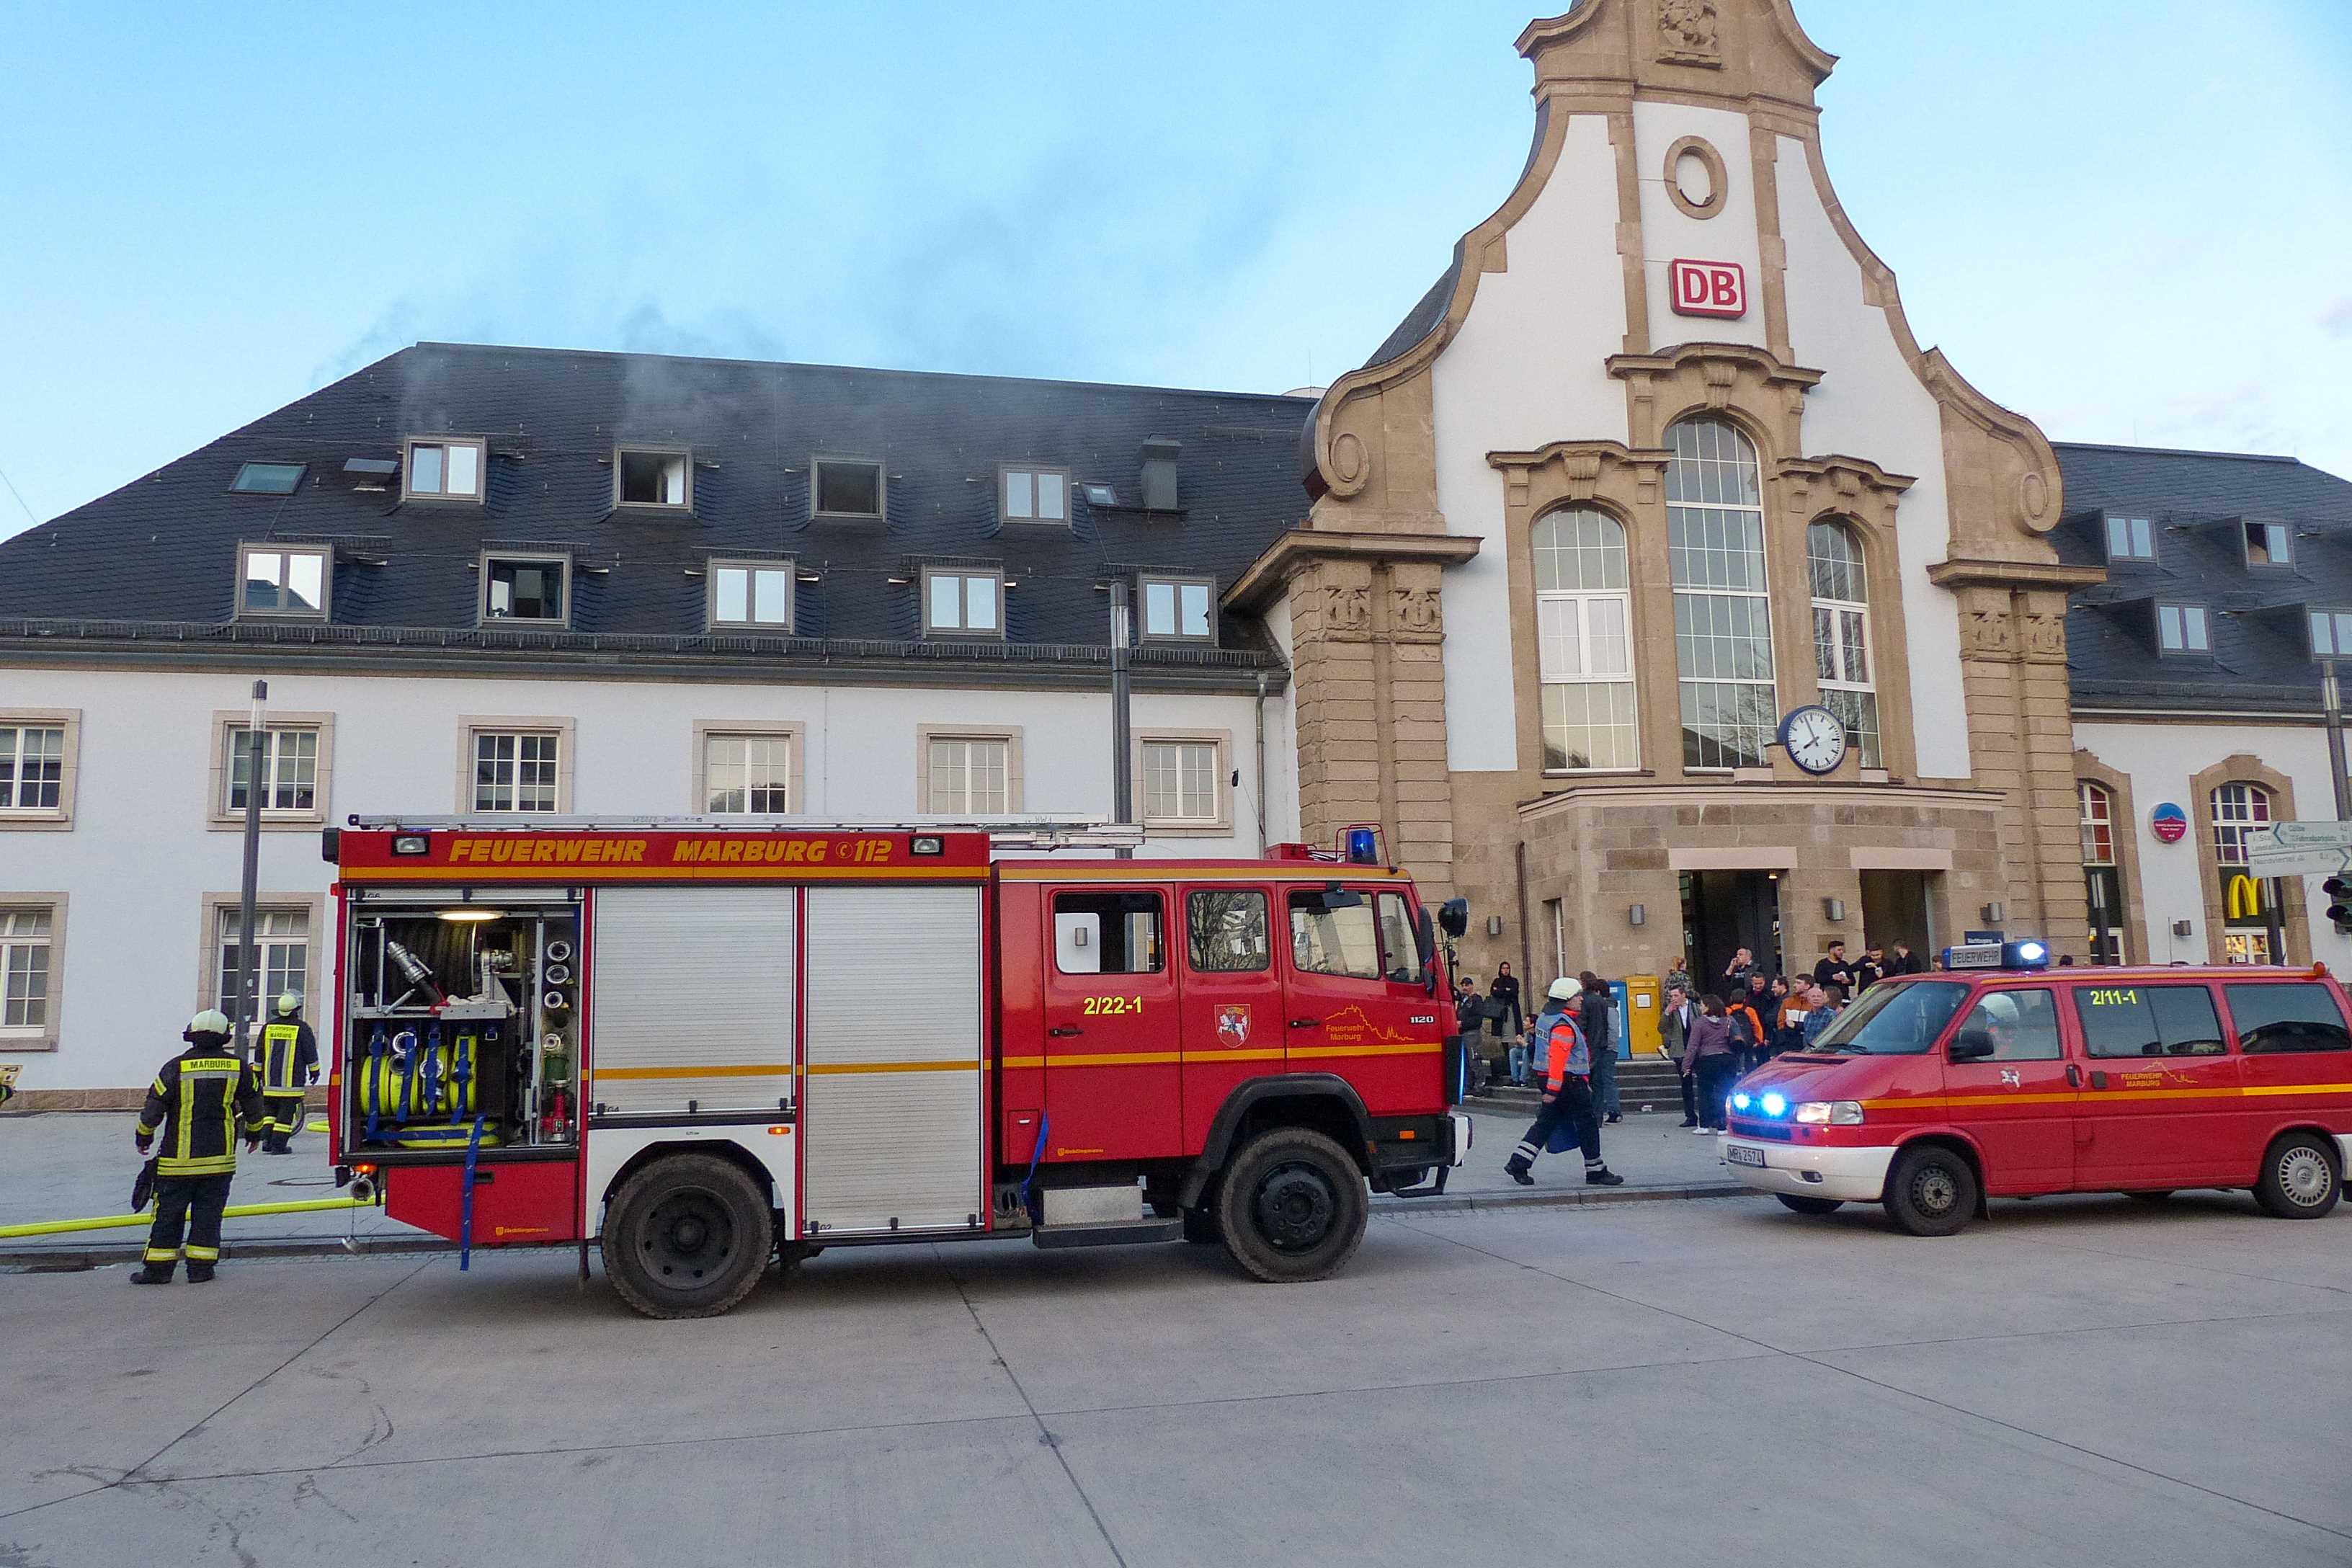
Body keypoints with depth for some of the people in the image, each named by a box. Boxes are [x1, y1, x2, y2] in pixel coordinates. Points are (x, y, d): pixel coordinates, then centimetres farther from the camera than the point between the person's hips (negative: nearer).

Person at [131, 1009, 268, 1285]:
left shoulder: (176, 1067, -8)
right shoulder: (238, 1067, -1)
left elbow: (154, 1107, -4)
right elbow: (253, 1104, 10)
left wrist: (143, 1137, 14)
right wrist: (255, 1133, 27)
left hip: (179, 1158, -1)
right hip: (219, 1159, 2)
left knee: (168, 1213, 8)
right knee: (208, 1213, 8)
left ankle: (159, 1268, 11)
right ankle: (200, 1268, 8)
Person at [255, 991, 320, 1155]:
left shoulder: (268, 1027, 7)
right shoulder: (301, 1028, -6)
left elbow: (259, 1054, 13)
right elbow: (310, 1052, -1)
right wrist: (314, 1071, 11)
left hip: (270, 1080, 4)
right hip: (292, 1080, -4)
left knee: (270, 1109, 14)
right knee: (286, 1111, -2)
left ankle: (267, 1140, 4)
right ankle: (279, 1145, -3)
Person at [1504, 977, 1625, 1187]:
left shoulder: (1545, 1017, 14)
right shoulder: (1564, 1026, -18)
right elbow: (1558, 1058, -26)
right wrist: (1553, 1089, -29)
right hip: (1570, 1081, -10)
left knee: (1546, 1122, 11)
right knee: (1587, 1125, 2)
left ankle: (1517, 1163, 6)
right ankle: (1596, 1172, 10)